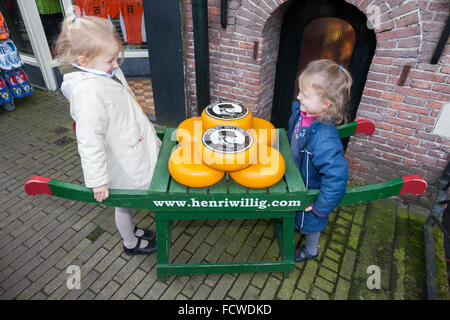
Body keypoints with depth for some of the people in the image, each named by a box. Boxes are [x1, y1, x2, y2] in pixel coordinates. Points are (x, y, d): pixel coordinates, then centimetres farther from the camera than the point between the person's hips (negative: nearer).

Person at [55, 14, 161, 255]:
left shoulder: (106, 71, -2)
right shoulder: (88, 91, -31)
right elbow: (90, 141, -28)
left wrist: (143, 127, 25)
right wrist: (97, 179, -22)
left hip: (131, 151, 8)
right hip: (122, 165, -8)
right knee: (124, 203, 16)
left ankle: (129, 229, 51)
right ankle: (130, 243, 41)